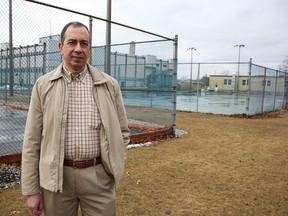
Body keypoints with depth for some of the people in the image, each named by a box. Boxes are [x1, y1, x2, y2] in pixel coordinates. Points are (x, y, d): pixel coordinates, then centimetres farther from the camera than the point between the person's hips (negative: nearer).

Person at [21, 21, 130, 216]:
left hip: (99, 176, 0)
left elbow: (122, 132, 7)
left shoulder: (110, 85, 0)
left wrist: (113, 168, 0)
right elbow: (32, 141, 1)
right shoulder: (43, 85, 0)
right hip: (56, 177, 1)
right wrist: (31, 190, 0)